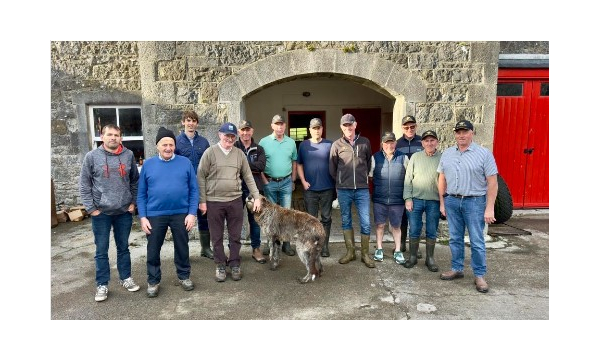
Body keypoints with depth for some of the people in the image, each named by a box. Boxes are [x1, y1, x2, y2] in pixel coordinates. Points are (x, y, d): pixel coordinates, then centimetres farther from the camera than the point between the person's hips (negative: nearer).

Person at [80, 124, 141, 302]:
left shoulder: (129, 155, 1)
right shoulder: (92, 156, -4)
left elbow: (135, 181, 8)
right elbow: (84, 184, -2)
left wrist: (133, 202, 2)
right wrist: (90, 208, -7)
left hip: (124, 211, 2)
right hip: (101, 213, -1)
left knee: (123, 248, 15)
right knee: (101, 251, 8)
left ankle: (126, 278, 29)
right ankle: (102, 285, 20)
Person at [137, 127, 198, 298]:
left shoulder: (185, 162, -1)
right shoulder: (148, 164, 1)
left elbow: (194, 190, -1)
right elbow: (141, 194, 3)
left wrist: (192, 213, -7)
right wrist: (142, 217, -5)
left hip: (181, 214, 0)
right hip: (155, 215, 1)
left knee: (182, 247, 14)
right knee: (153, 250, 11)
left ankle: (184, 276, 34)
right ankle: (153, 281, 30)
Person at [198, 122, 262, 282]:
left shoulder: (239, 154, 4)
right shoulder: (210, 152, -5)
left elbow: (248, 177, 7)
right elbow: (201, 177, -4)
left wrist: (256, 197, 2)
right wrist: (202, 201, -6)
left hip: (235, 200, 2)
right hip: (214, 201, -2)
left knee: (235, 236, 10)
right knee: (217, 237, 9)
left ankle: (235, 264, 25)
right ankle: (221, 265, 24)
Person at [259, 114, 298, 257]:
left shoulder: (291, 142, 6)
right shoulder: (264, 142, -1)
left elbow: (294, 163, 11)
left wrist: (293, 180, 8)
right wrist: (264, 180, -8)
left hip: (286, 182, 2)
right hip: (269, 182, -1)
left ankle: (286, 243, 15)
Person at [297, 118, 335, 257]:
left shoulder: (330, 144, 2)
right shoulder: (303, 145, 5)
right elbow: (299, 165, 8)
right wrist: (303, 181, -3)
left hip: (327, 188, 0)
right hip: (310, 188, 0)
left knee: (326, 218, 7)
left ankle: (325, 246, 18)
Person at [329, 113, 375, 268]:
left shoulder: (365, 142, 5)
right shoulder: (337, 145, 1)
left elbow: (369, 162, 15)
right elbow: (332, 167, 7)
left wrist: (364, 177, 13)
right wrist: (340, 181, 10)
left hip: (362, 189, 0)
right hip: (343, 190, 0)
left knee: (366, 222, 1)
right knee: (346, 221, 10)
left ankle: (365, 254, 16)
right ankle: (350, 252, 23)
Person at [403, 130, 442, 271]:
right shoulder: (415, 157, 3)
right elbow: (408, 179, 3)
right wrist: (408, 198, -3)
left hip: (434, 201, 0)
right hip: (416, 199, 0)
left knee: (432, 232, 10)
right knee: (414, 230, 7)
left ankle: (430, 258, 24)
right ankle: (412, 257, 22)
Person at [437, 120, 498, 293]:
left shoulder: (484, 154, -5)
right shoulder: (447, 154, 8)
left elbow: (492, 182, -7)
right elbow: (442, 180, 12)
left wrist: (489, 208, -11)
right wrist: (442, 203, 9)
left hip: (474, 202, -4)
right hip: (452, 201, 4)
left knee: (477, 241, 3)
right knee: (455, 239, 13)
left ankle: (480, 275, 15)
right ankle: (457, 269, 26)